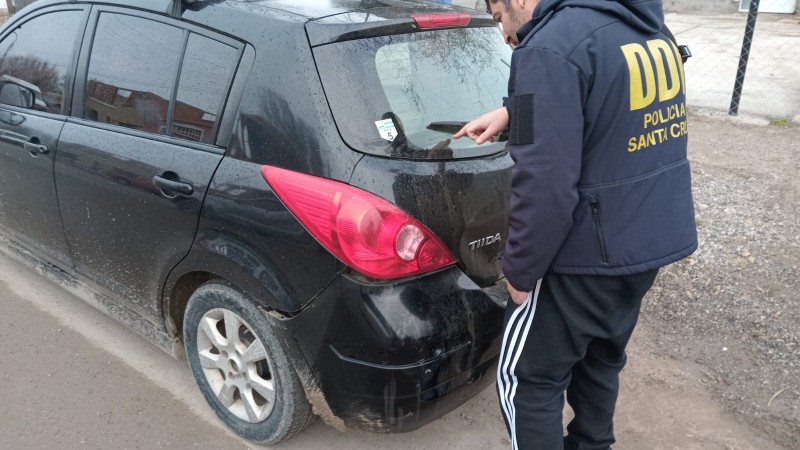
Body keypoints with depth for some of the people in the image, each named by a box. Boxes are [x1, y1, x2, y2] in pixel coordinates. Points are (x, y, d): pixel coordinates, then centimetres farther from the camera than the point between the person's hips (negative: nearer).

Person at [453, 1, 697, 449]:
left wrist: (520, 272, -13)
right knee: (601, 357, 26)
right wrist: (513, 112, 24)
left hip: (586, 258, -8)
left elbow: (545, 189, -27)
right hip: (652, 240, 9)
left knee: (527, 379, 9)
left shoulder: (550, 48, -22)